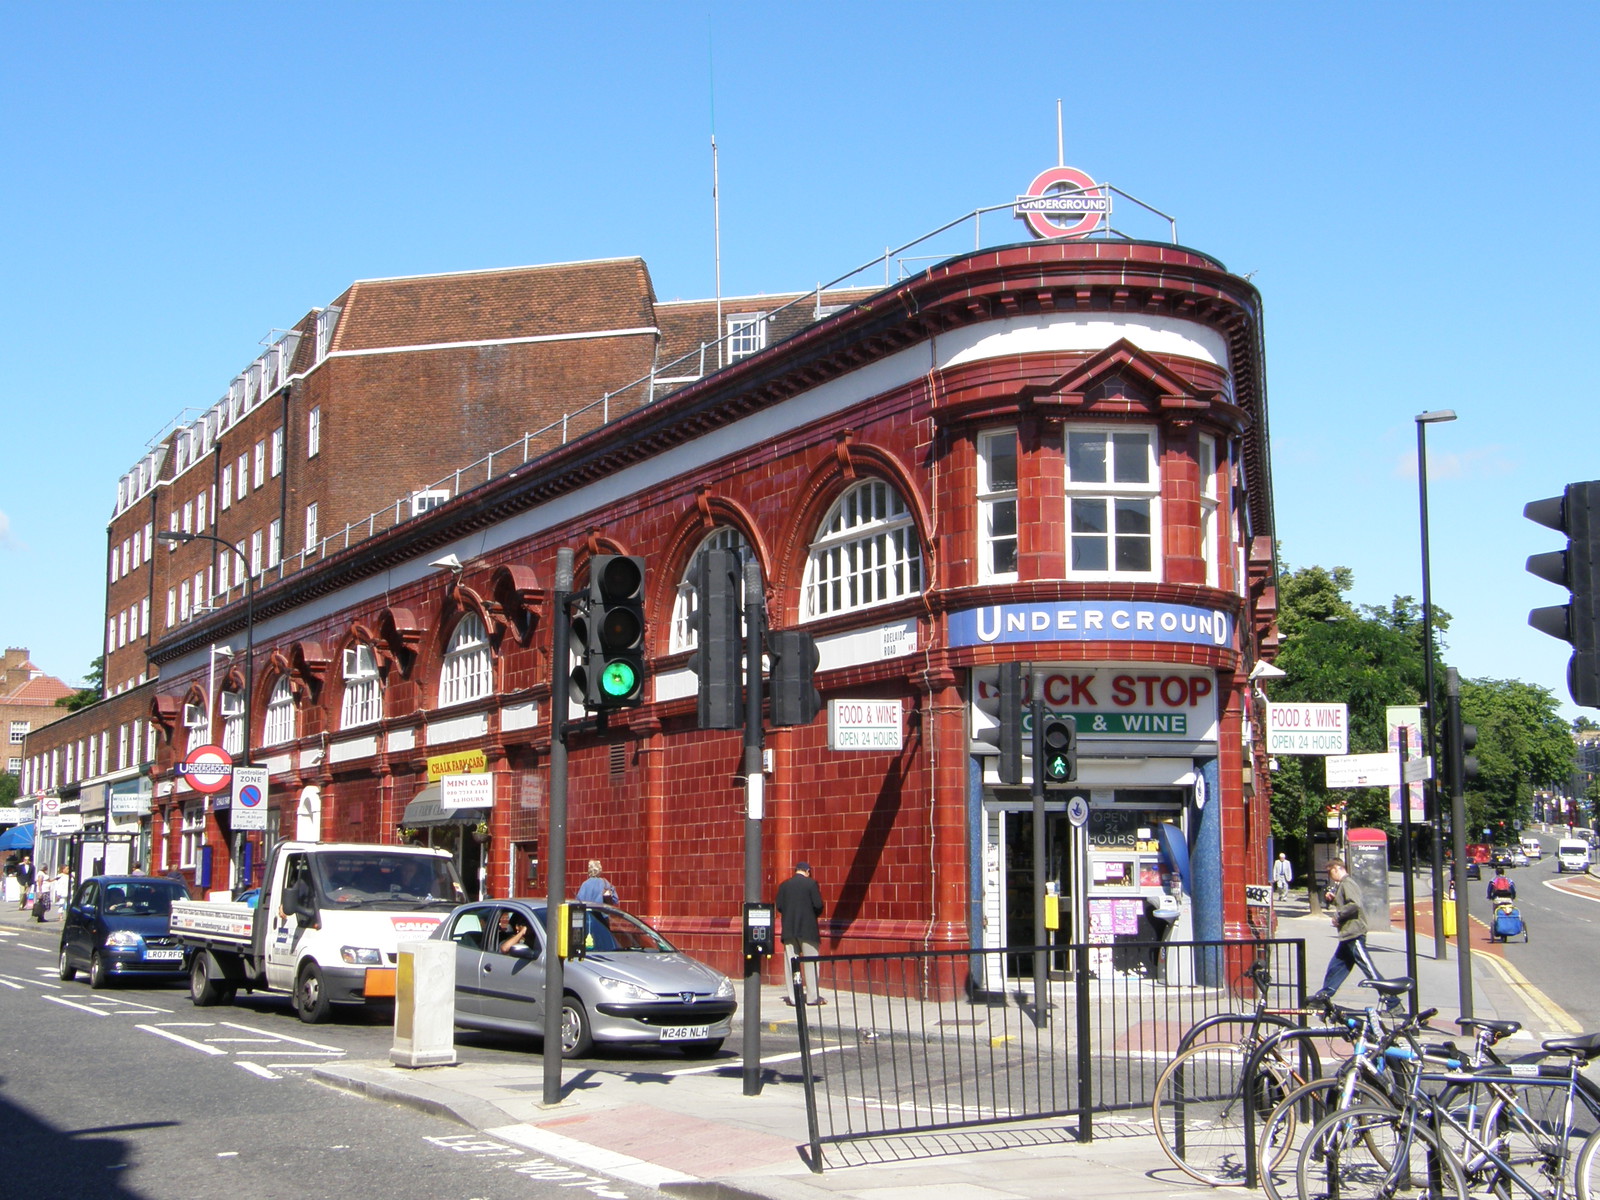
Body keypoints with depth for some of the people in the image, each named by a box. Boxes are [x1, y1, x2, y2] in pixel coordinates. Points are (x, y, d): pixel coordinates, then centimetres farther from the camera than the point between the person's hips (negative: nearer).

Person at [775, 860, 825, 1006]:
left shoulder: (784, 885, 5)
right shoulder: (811, 883, -5)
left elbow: (779, 906, 2)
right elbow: (818, 905, -9)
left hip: (788, 929, 3)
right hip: (808, 929, -3)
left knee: (791, 963, 5)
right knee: (811, 962, 2)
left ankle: (794, 997, 4)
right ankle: (812, 996, 1)